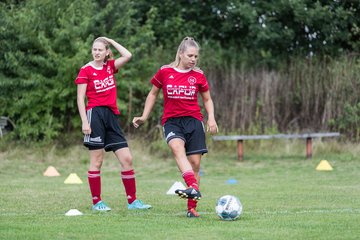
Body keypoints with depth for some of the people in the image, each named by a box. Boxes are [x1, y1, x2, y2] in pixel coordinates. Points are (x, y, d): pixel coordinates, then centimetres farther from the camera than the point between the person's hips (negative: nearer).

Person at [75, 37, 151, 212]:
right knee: (97, 160, -2)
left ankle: (132, 201, 6)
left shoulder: (110, 66, 13)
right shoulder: (86, 71, -2)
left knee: (127, 159, 2)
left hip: (111, 115, 6)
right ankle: (96, 202, 4)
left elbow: (127, 55, 2)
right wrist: (84, 122, -12)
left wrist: (111, 41, 8)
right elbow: (80, 98, -4)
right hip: (95, 113, -6)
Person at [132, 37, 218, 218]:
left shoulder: (198, 75, 6)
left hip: (193, 120, 2)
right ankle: (194, 188, -50)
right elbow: (153, 94, 15)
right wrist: (144, 116, 10)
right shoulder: (164, 72, 3)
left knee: (195, 162, -3)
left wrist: (211, 118, 3)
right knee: (178, 148, -32)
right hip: (171, 121, -2)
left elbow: (207, 99, 18)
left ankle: (192, 207, 5)